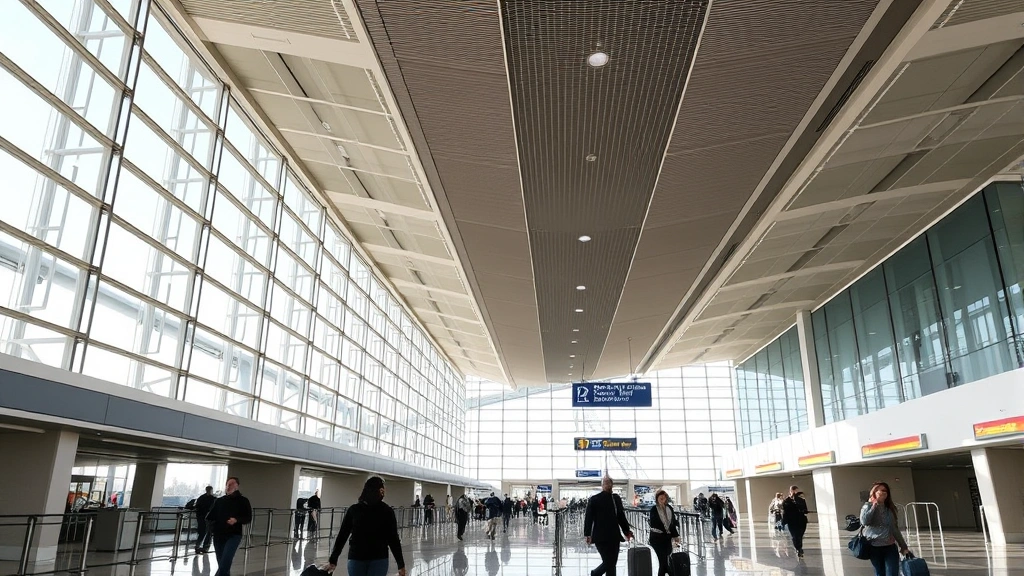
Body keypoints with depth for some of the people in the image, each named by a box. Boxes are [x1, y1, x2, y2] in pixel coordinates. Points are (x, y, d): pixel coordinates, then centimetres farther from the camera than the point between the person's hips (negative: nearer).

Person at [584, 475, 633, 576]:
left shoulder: (616, 498, 12)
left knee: (611, 563, 9)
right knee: (609, 564, -5)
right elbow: (588, 517, -8)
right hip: (601, 537, -6)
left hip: (614, 537, 6)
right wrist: (587, 534, -14)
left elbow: (621, 516, 16)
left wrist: (627, 531, 10)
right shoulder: (594, 499, -4)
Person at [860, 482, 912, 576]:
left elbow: (895, 529, 17)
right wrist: (874, 506, -14)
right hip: (875, 547, -2)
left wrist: (903, 547, 15)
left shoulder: (890, 509, 11)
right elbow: (864, 522, -18)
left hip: (890, 547, 3)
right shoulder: (868, 506, 1)